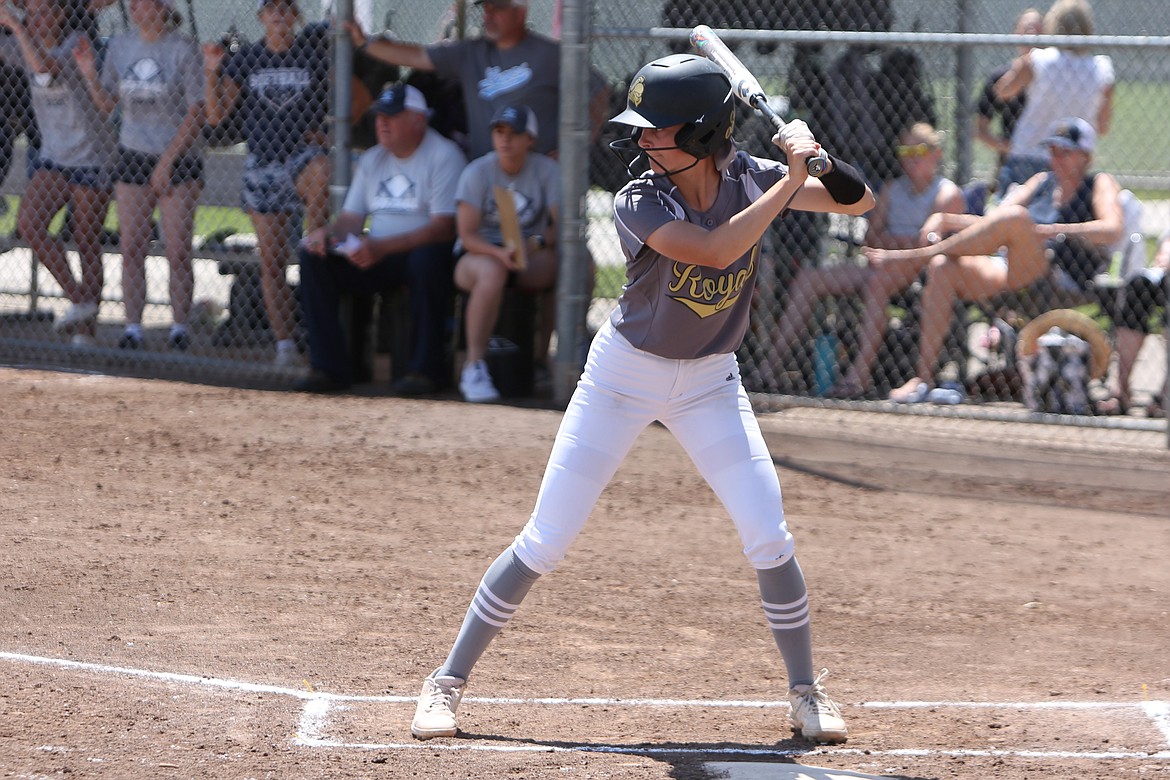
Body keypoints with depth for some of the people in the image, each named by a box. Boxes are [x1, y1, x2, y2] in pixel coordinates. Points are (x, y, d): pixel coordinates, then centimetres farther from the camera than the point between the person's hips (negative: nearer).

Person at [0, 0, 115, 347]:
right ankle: (78, 300, -6)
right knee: (28, 223, -15)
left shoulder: (77, 47, -17)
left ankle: (86, 329, 8)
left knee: (87, 242, -1)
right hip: (53, 158, 6)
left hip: (91, 158, -6)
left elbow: (45, 70, -35)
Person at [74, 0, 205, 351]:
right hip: (132, 156, 4)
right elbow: (106, 105, 11)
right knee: (131, 248, -1)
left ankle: (180, 328, 5)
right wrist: (88, 71, -6)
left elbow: (196, 112, -9)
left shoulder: (183, 49, -7)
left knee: (177, 250, -5)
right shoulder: (120, 46, 7)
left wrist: (168, 160, -14)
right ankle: (132, 328, 2)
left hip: (178, 157, -4)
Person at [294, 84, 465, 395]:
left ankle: (425, 369, -27)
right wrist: (328, 233, -10)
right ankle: (329, 367, -14)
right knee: (313, 257, -13)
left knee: (427, 259, -40)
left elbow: (444, 228, -19)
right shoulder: (371, 160, 16)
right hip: (375, 256, 6)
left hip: (419, 252, -6)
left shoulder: (443, 156, -8)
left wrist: (382, 247, -29)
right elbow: (352, 218, 17)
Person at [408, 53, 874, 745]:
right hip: (624, 375, -3)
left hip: (710, 381, 3)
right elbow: (714, 249, -39)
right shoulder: (640, 202, -23)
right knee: (545, 543, -4)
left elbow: (861, 203, -5)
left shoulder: (748, 178, -10)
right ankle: (450, 681, 7)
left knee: (769, 539, -7)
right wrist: (793, 179, -35)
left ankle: (808, 692, 12)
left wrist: (820, 158, -27)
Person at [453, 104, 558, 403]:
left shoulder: (546, 171, 1)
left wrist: (536, 242, -29)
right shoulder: (477, 172, -5)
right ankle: (474, 367, -35)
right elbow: (467, 235, -13)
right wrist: (500, 253, -32)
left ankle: (542, 354, -17)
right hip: (481, 254, -3)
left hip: (530, 259, 3)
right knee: (493, 271, -39)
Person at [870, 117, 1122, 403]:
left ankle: (918, 254, -25)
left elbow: (1112, 230, -12)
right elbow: (991, 222, 18)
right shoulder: (1042, 181, 26)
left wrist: (1052, 231, -22)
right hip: (1005, 268, 6)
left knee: (1016, 216, -31)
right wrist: (943, 220, -1)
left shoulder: (1100, 184, 9)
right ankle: (922, 379, -24)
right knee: (942, 267, -20)